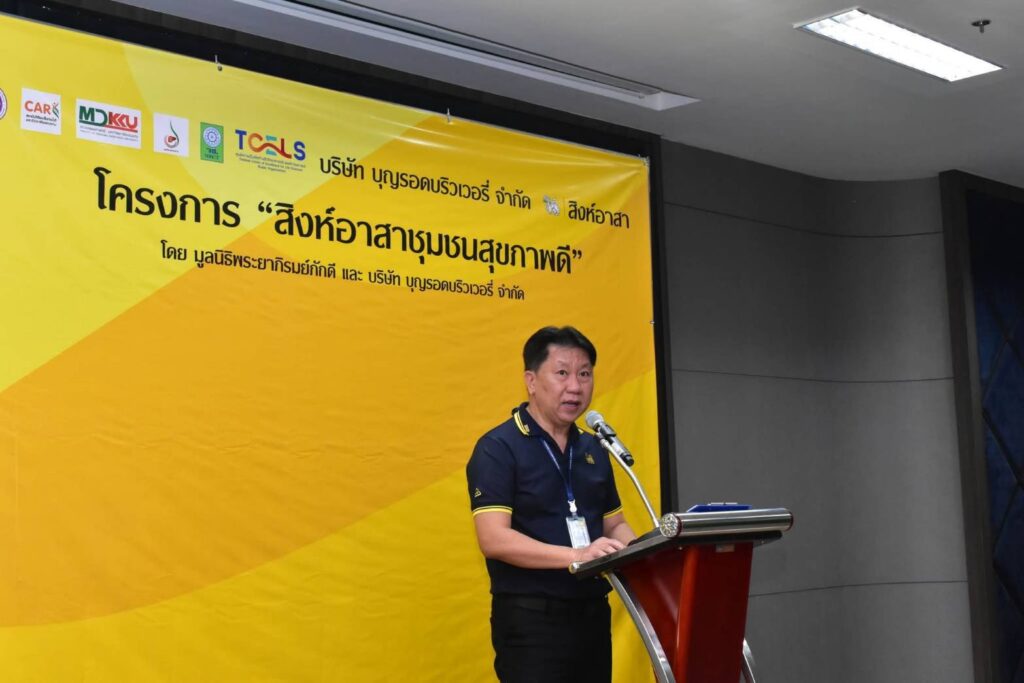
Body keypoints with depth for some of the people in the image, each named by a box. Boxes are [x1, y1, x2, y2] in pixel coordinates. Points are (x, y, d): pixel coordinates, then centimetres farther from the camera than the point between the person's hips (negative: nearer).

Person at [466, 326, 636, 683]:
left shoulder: (593, 449, 12)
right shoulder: (498, 448, -9)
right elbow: (494, 539, -19)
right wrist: (576, 555, -29)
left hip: (592, 612, 7)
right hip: (531, 617, -7)